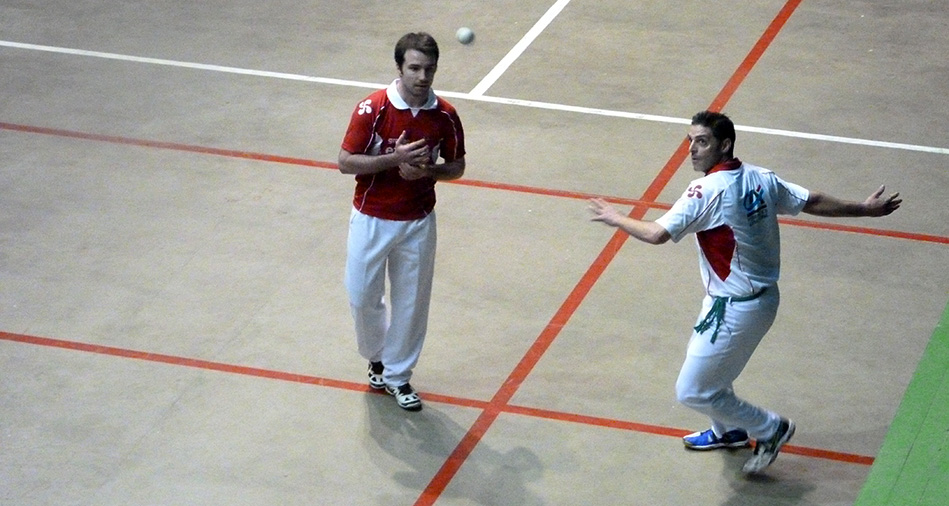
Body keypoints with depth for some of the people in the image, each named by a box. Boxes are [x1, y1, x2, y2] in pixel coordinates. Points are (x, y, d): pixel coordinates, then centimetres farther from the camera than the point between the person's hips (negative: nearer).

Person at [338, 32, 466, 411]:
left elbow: (456, 167, 4)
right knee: (362, 296, 8)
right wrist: (395, 158, -25)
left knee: (411, 302, 9)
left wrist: (426, 171, -18)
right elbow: (346, 162, -13)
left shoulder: (444, 116, -8)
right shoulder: (372, 109, -16)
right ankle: (376, 356, 37)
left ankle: (397, 376, 27)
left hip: (418, 222, 2)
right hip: (371, 219, -2)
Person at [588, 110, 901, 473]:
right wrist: (865, 209, 19)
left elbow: (657, 234, -29)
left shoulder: (707, 191, -23)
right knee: (701, 358, 31)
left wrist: (615, 219, -12)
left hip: (735, 311, -9)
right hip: (763, 296, 9)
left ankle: (770, 429, 15)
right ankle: (728, 431, 52)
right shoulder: (761, 179, -1)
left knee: (693, 391, 1)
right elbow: (814, 202, 6)